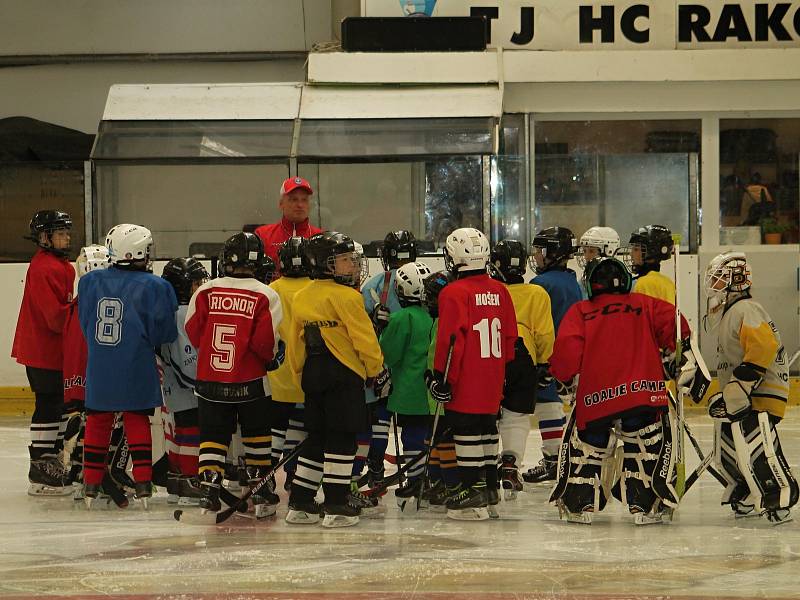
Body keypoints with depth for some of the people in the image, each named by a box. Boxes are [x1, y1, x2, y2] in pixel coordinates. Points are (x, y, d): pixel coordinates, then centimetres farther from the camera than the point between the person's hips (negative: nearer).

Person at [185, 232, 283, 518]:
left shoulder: (206, 292, -3)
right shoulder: (265, 296, -10)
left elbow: (193, 332, 1)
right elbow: (266, 342, -15)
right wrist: (274, 357, 7)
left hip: (210, 380, 1)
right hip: (251, 383, -1)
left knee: (213, 436, 9)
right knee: (257, 436, 14)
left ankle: (209, 489, -3)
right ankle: (260, 492, 19)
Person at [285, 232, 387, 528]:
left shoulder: (301, 298, 11)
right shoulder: (345, 296, -12)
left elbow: (295, 345, 15)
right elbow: (364, 339, -12)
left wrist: (302, 377, 23)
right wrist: (378, 371, -1)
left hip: (312, 376, 7)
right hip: (343, 374, -7)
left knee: (316, 437, 14)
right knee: (342, 438, -3)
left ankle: (300, 504, 15)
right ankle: (337, 507, -3)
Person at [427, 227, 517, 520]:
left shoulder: (454, 293, -13)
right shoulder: (499, 291, 8)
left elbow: (449, 340, -17)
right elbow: (510, 336, 14)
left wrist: (441, 376, -11)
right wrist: (503, 371, 23)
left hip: (465, 384, -7)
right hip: (492, 381, 7)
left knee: (467, 432, -4)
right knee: (487, 427, 16)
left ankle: (472, 490, -6)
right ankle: (490, 488, 23)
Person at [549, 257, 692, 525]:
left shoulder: (579, 312, 12)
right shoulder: (644, 305, 15)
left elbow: (567, 349, -1)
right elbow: (673, 323, 4)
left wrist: (563, 375, 16)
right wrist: (683, 355, 18)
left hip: (594, 396, 0)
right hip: (643, 390, 0)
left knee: (586, 444, 20)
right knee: (646, 446, 15)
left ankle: (580, 504, 15)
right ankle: (643, 506, 7)